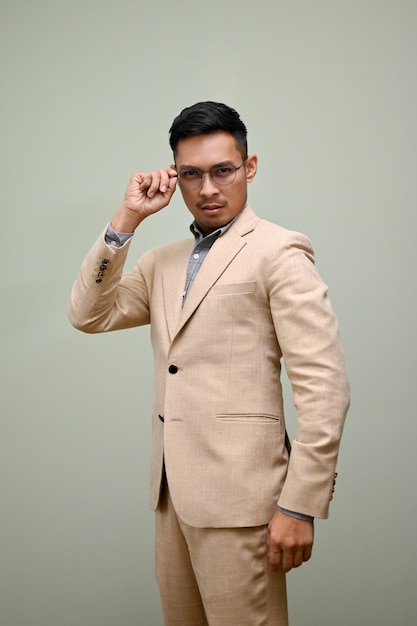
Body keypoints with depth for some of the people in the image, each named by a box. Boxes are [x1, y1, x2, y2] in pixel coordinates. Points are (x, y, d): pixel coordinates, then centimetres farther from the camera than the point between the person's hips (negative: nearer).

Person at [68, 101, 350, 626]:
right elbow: (89, 316, 8)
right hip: (173, 488, 7)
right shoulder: (164, 261, 16)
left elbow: (325, 386, -12)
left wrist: (300, 505, -15)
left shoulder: (277, 252, -6)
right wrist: (127, 219, 1)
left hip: (237, 491, -7)